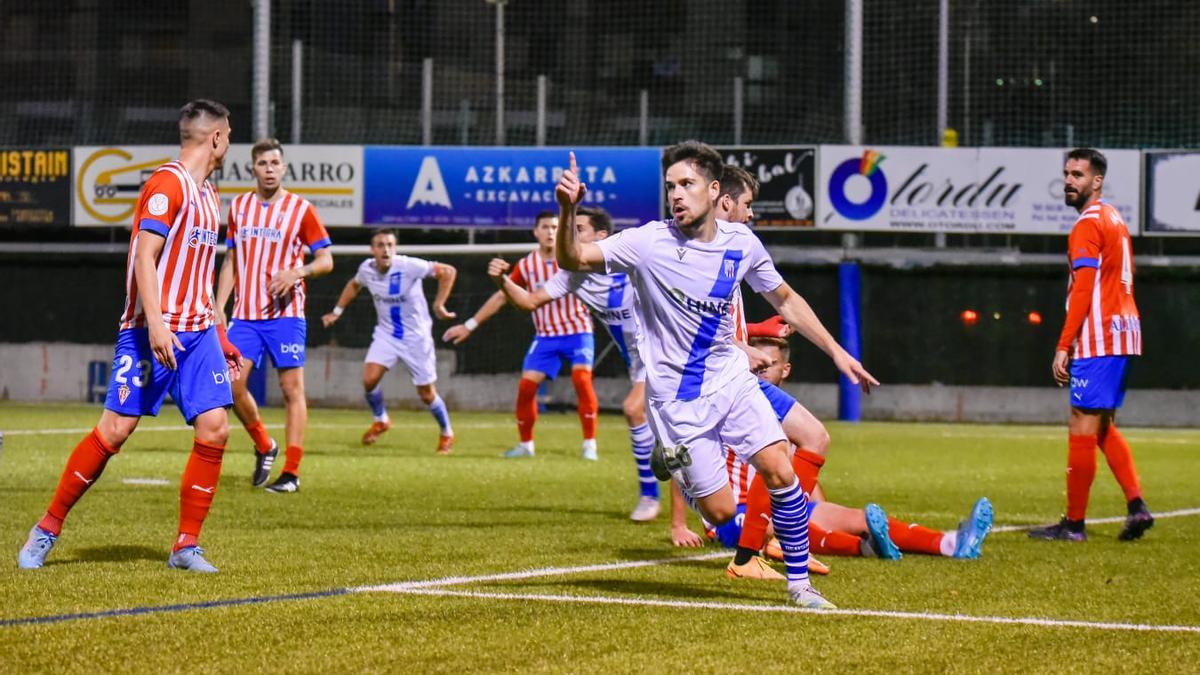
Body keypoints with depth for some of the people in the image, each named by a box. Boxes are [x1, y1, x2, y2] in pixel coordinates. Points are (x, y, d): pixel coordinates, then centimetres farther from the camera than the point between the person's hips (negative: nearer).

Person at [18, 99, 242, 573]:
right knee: (115, 428, -8)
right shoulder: (167, 183, -9)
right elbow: (144, 258, -17)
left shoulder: (208, 195, 17)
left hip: (197, 331, 8)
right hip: (152, 332, -7)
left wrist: (221, 340, 22)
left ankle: (187, 546, 1)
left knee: (215, 428, -6)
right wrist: (156, 324, -26)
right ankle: (48, 528, 6)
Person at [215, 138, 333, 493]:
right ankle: (264, 448, 15)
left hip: (285, 314, -4)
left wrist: (296, 272, -19)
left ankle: (291, 472, -2)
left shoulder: (300, 209, -1)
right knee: (232, 383, -7)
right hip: (245, 315, 4)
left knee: (292, 388, -4)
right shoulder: (239, 206, 12)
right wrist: (219, 308, 10)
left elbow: (326, 260, 0)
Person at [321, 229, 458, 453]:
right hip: (386, 334, 4)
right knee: (369, 379, -16)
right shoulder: (367, 269, -8)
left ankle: (447, 434, 28)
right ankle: (380, 420, 13)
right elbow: (354, 284, 17)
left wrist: (439, 304, -23)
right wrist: (336, 312, 16)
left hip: (416, 337, -4)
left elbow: (448, 271, -21)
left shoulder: (409, 267, -25)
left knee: (426, 394, 3)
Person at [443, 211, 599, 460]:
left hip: (577, 331, -3)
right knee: (526, 384, -7)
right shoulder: (526, 265, 0)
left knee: (581, 377, -22)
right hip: (546, 336, 3)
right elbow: (500, 297, 6)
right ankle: (525, 444, 11)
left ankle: (589, 445, -15)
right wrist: (469, 325, 6)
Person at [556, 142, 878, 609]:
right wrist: (567, 211, -41)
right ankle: (671, 461, 27)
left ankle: (799, 583, 4)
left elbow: (784, 299, 12)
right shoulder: (648, 243, -16)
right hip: (678, 398, -4)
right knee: (721, 511, -5)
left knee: (781, 472, -13)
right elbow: (572, 260, -21)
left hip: (732, 380, 4)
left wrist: (836, 351, 9)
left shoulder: (741, 243, -3)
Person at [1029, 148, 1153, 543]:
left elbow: (1082, 291, -17)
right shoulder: (1114, 220, 18)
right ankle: (1136, 504, 1)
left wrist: (1063, 346, -18)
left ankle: (1074, 524, -3)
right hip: (1123, 333, 10)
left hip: (1099, 338, -10)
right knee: (1103, 428, 15)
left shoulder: (1088, 224, -11)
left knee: (1083, 426, -6)